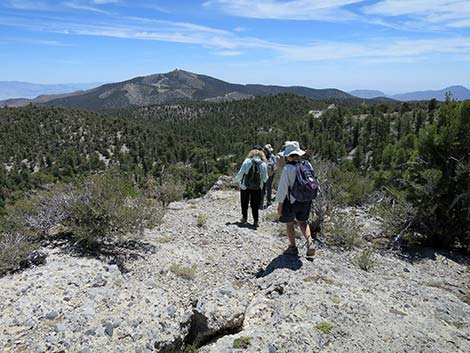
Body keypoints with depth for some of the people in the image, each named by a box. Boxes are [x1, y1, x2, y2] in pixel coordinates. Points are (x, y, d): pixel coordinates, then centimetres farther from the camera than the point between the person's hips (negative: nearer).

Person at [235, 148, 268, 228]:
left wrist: (237, 179, 14)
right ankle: (256, 221, 10)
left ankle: (244, 218, 28)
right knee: (255, 205, 10)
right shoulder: (263, 164, -3)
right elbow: (265, 179, -1)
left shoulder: (247, 161, -7)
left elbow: (241, 173, -5)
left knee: (244, 203, 17)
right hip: (257, 188, 1)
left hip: (245, 186, 0)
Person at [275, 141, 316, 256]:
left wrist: (280, 204, -11)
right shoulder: (307, 165, -1)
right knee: (302, 222, 22)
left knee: (289, 223, 14)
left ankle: (293, 247, 23)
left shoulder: (288, 168, -19)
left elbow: (283, 187, -18)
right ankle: (310, 244, 9)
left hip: (291, 200, -5)